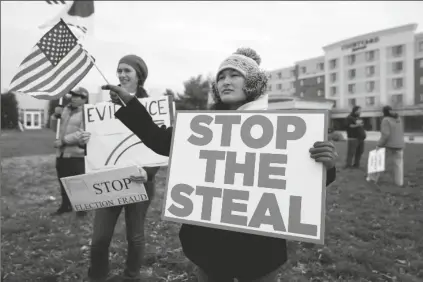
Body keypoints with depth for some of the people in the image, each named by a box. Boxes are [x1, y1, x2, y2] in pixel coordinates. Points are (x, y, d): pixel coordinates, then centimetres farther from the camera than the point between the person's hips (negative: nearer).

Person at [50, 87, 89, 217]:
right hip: (61, 153, 8)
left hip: (77, 154, -8)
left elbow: (82, 134, -22)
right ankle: (65, 205, 33)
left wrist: (63, 140, -21)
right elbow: (54, 127, 20)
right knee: (63, 182, 17)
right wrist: (56, 115, 2)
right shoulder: (66, 110, 15)